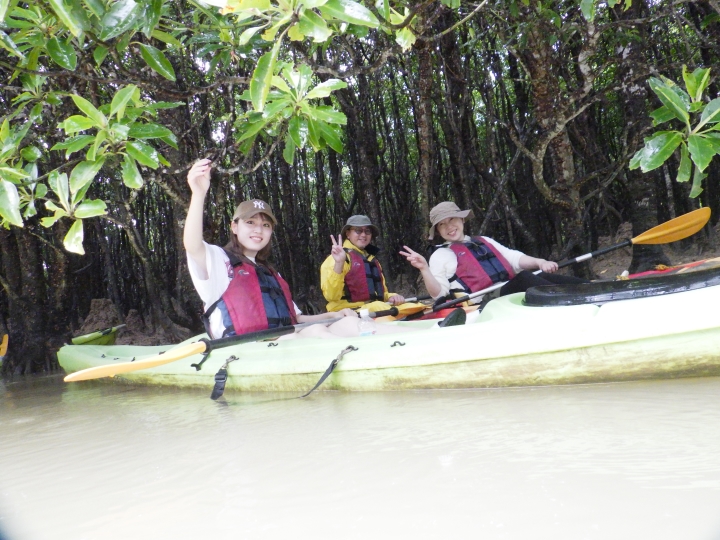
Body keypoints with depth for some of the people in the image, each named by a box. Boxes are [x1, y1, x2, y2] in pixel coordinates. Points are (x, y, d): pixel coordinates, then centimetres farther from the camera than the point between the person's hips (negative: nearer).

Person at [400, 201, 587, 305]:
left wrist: (539, 262, 1)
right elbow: (439, 293, 0)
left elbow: (515, 258, 21)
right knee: (524, 278, -32)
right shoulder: (441, 255, 11)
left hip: (513, 292, 6)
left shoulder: (484, 241, 28)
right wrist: (424, 269, -16)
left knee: (546, 279, -21)